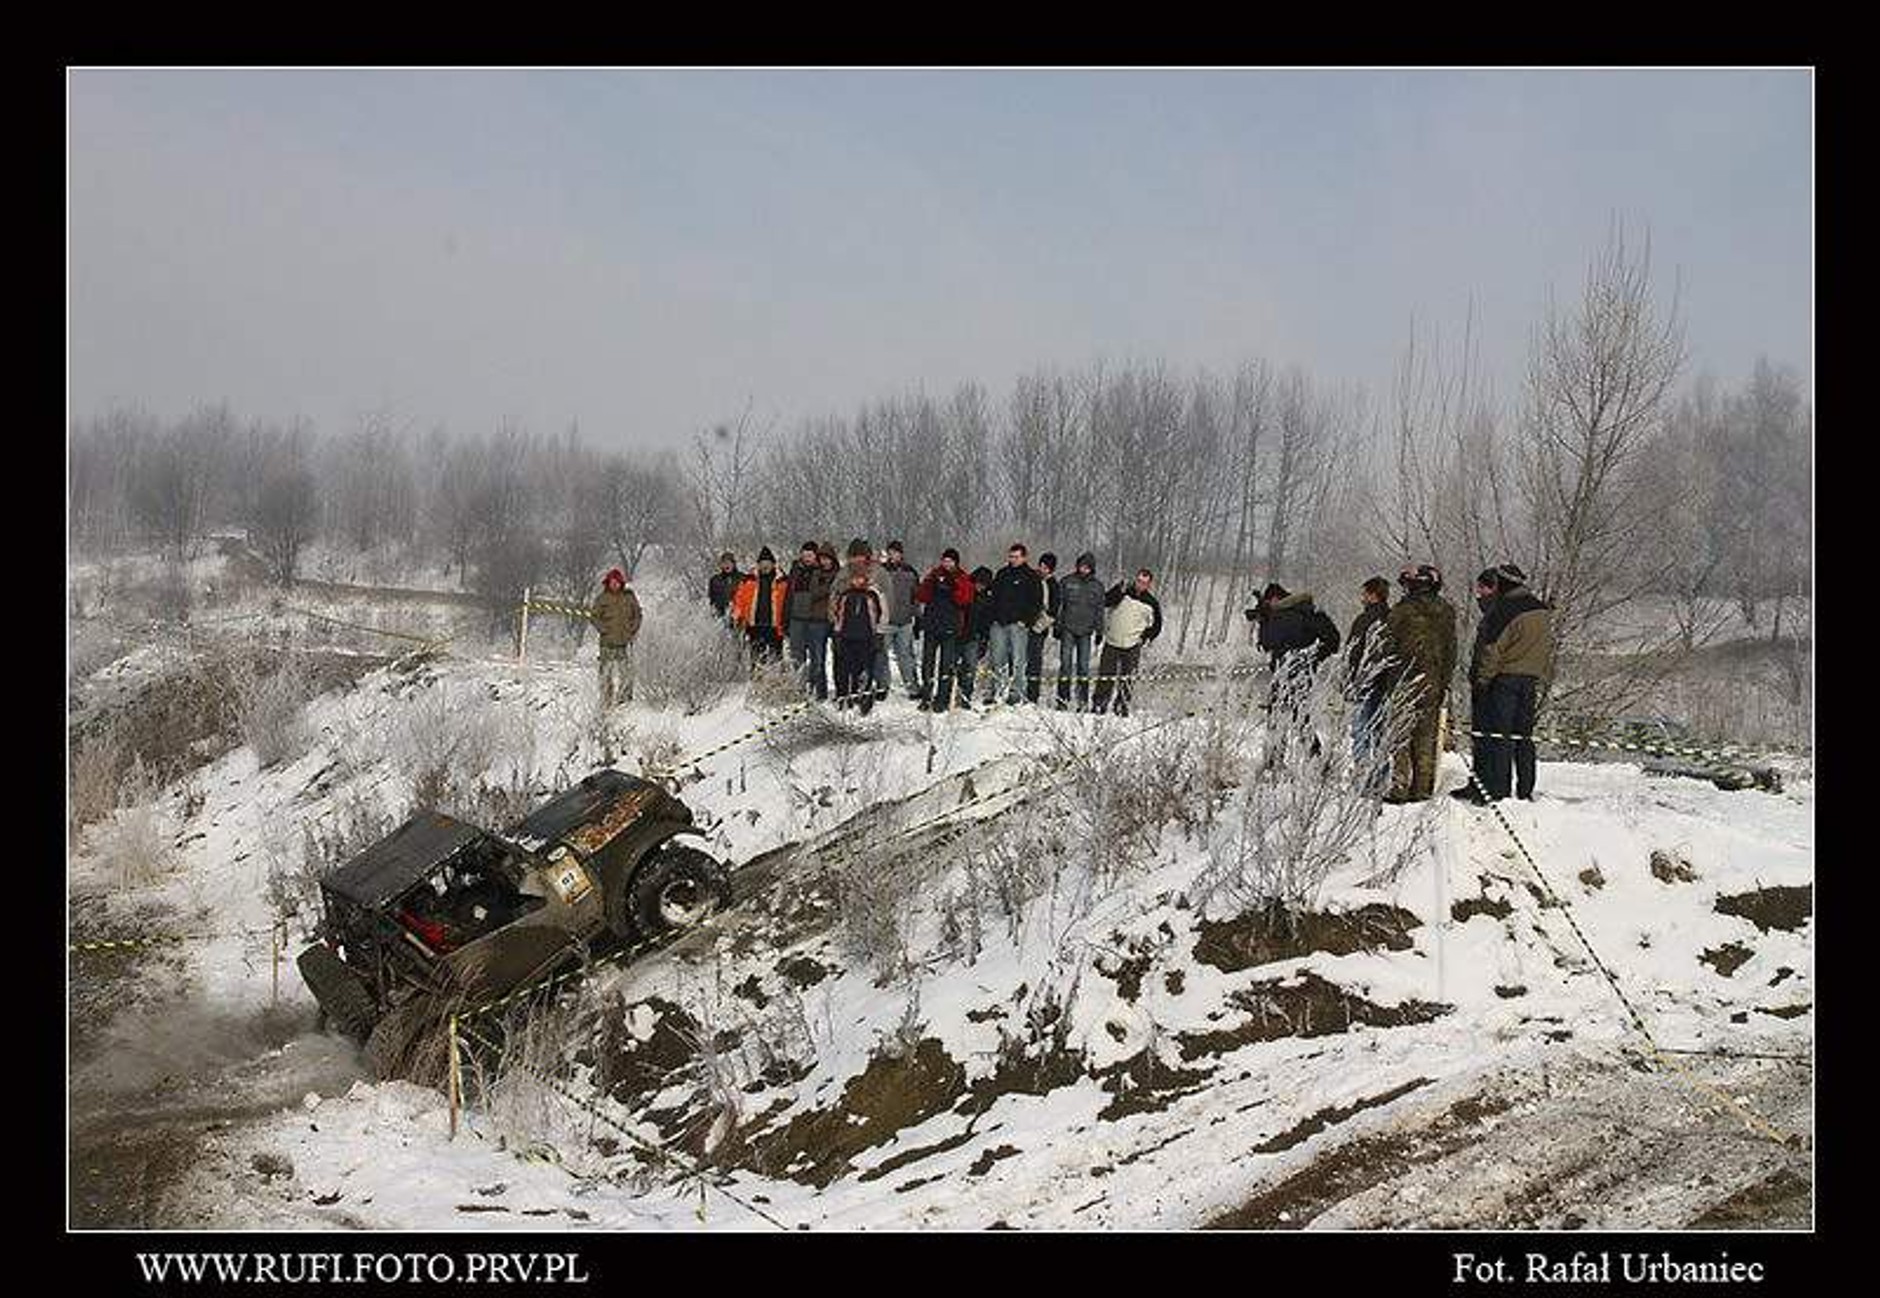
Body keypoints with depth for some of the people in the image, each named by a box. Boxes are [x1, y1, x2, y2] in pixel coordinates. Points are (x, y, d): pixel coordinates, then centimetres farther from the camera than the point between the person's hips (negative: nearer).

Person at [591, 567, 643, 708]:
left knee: (626, 670, -3)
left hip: (625, 640, 1)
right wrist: (604, 629, -7)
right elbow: (594, 616, 4)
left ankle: (626, 698, 4)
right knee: (607, 671, -2)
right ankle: (606, 703, 3)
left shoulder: (629, 597, 5)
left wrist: (632, 629, -1)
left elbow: (637, 615, 12)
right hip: (608, 642, -1)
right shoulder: (602, 599, 2)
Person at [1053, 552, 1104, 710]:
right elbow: (1058, 604, 6)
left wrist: (1099, 630, 8)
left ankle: (1083, 701, 5)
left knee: (1083, 666, 1)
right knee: (1065, 663, -5)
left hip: (1085, 632, 1)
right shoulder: (1067, 582, 3)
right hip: (1068, 629, -1)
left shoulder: (1097, 587, 8)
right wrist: (1057, 626, 2)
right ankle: (1063, 698, -2)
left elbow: (1099, 610, 13)